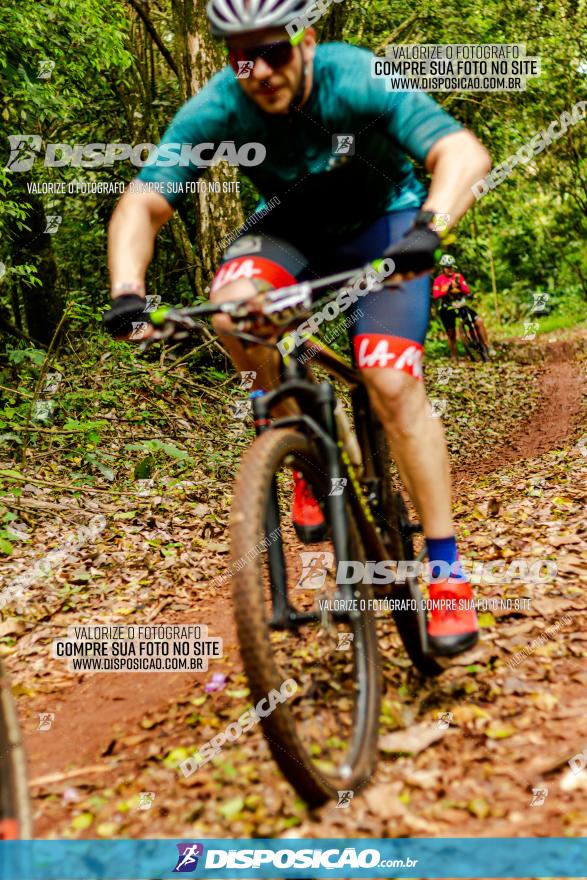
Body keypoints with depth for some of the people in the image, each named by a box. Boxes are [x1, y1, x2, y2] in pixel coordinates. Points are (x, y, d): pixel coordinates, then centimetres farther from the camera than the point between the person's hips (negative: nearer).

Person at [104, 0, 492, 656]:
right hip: (294, 228, 3)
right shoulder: (215, 109, -22)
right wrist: (127, 294, -42)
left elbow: (464, 152, -37)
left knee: (392, 382, -22)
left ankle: (448, 571, -10)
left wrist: (428, 226, -57)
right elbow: (141, 205, -25)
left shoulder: (357, 80, -28)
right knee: (232, 308, -31)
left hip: (383, 224, -2)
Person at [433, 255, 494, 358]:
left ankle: (487, 346, -5)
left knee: (479, 321, -15)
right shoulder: (438, 280, -2)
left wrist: (459, 284, -23)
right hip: (446, 308, -2)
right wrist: (448, 288, -27)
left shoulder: (458, 276, 6)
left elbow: (467, 291, -3)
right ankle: (454, 358, 17)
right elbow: (435, 295, -16)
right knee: (451, 334, 1)